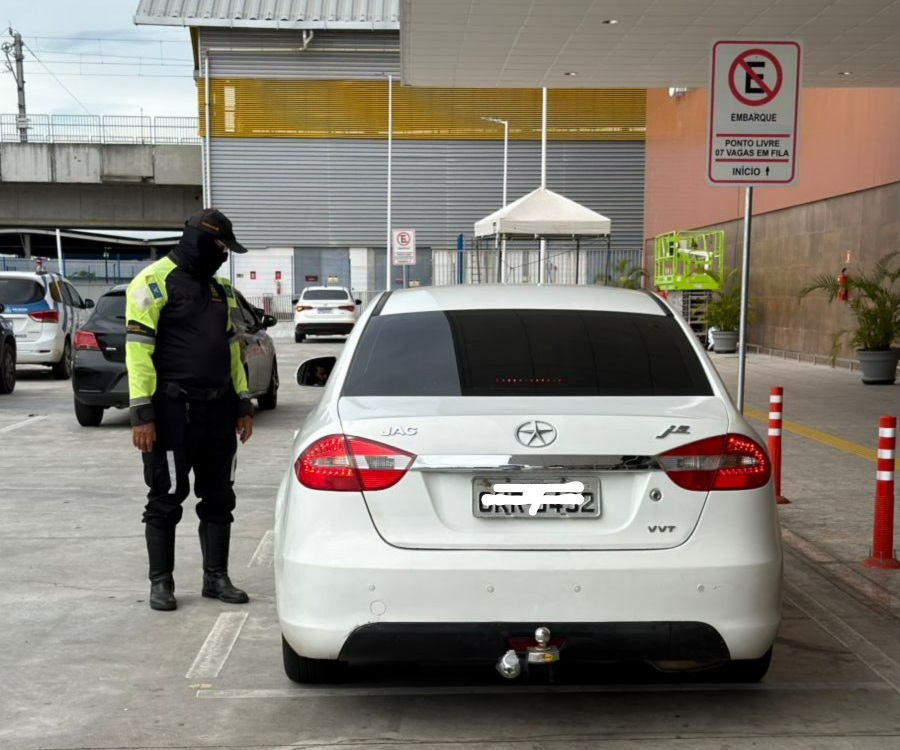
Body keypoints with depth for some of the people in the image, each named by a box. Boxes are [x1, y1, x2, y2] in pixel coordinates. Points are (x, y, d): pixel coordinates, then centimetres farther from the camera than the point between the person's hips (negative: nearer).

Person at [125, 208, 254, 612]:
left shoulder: (220, 286, 16)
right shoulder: (155, 281, -8)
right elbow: (138, 349, -13)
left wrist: (243, 403, 16)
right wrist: (142, 413, -18)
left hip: (218, 409, 7)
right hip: (173, 410, -7)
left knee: (218, 497, 10)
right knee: (167, 498, 1)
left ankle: (216, 577, 20)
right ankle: (161, 582, 12)